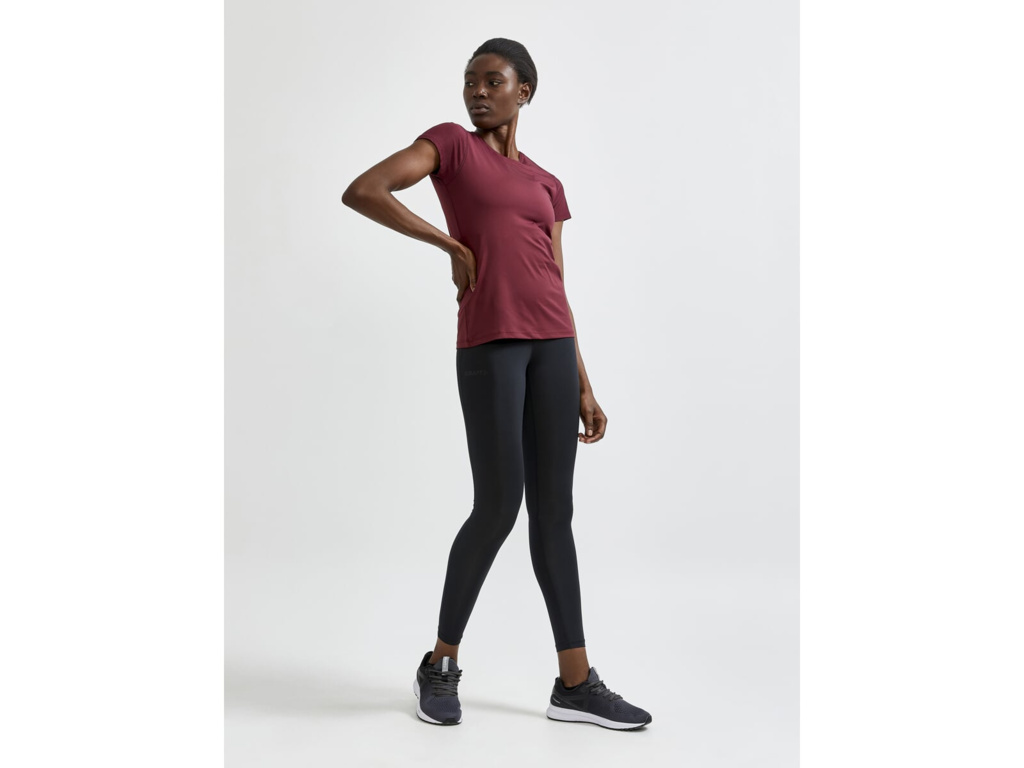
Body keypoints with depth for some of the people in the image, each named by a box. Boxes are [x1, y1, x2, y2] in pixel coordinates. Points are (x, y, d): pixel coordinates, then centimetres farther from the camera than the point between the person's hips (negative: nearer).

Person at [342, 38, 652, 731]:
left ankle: (576, 683, 12)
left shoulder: (547, 186, 21)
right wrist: (451, 244, -6)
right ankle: (441, 663, 14)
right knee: (498, 507, -6)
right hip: (487, 340, -5)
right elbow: (360, 191, -6)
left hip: (552, 345, 5)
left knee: (555, 510, 5)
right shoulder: (449, 142, 9)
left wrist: (584, 387, 12)